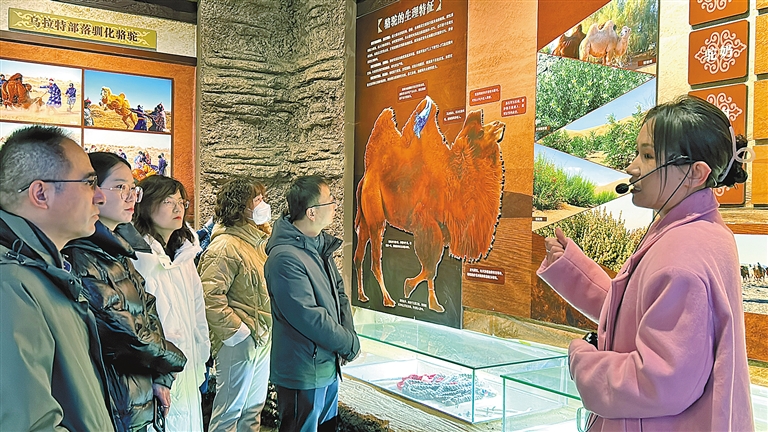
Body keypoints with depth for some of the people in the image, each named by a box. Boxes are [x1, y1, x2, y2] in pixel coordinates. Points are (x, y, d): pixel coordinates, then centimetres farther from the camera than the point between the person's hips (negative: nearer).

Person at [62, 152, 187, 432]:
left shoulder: (121, 250, 8)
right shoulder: (82, 259, -20)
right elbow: (124, 333, -21)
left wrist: (162, 378, -1)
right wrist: (176, 358, -5)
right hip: (118, 408, -8)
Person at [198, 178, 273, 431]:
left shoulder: (258, 241, 11)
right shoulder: (225, 246, -17)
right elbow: (210, 295, -25)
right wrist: (235, 330, -21)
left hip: (263, 338, 9)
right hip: (239, 342, -9)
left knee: (254, 406, 20)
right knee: (230, 408, 5)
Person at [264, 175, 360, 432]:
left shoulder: (320, 245, 6)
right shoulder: (285, 258, -24)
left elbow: (339, 293, 13)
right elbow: (309, 317, -26)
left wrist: (349, 333, -1)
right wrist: (350, 344, -14)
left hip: (328, 364, 9)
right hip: (304, 372, -9)